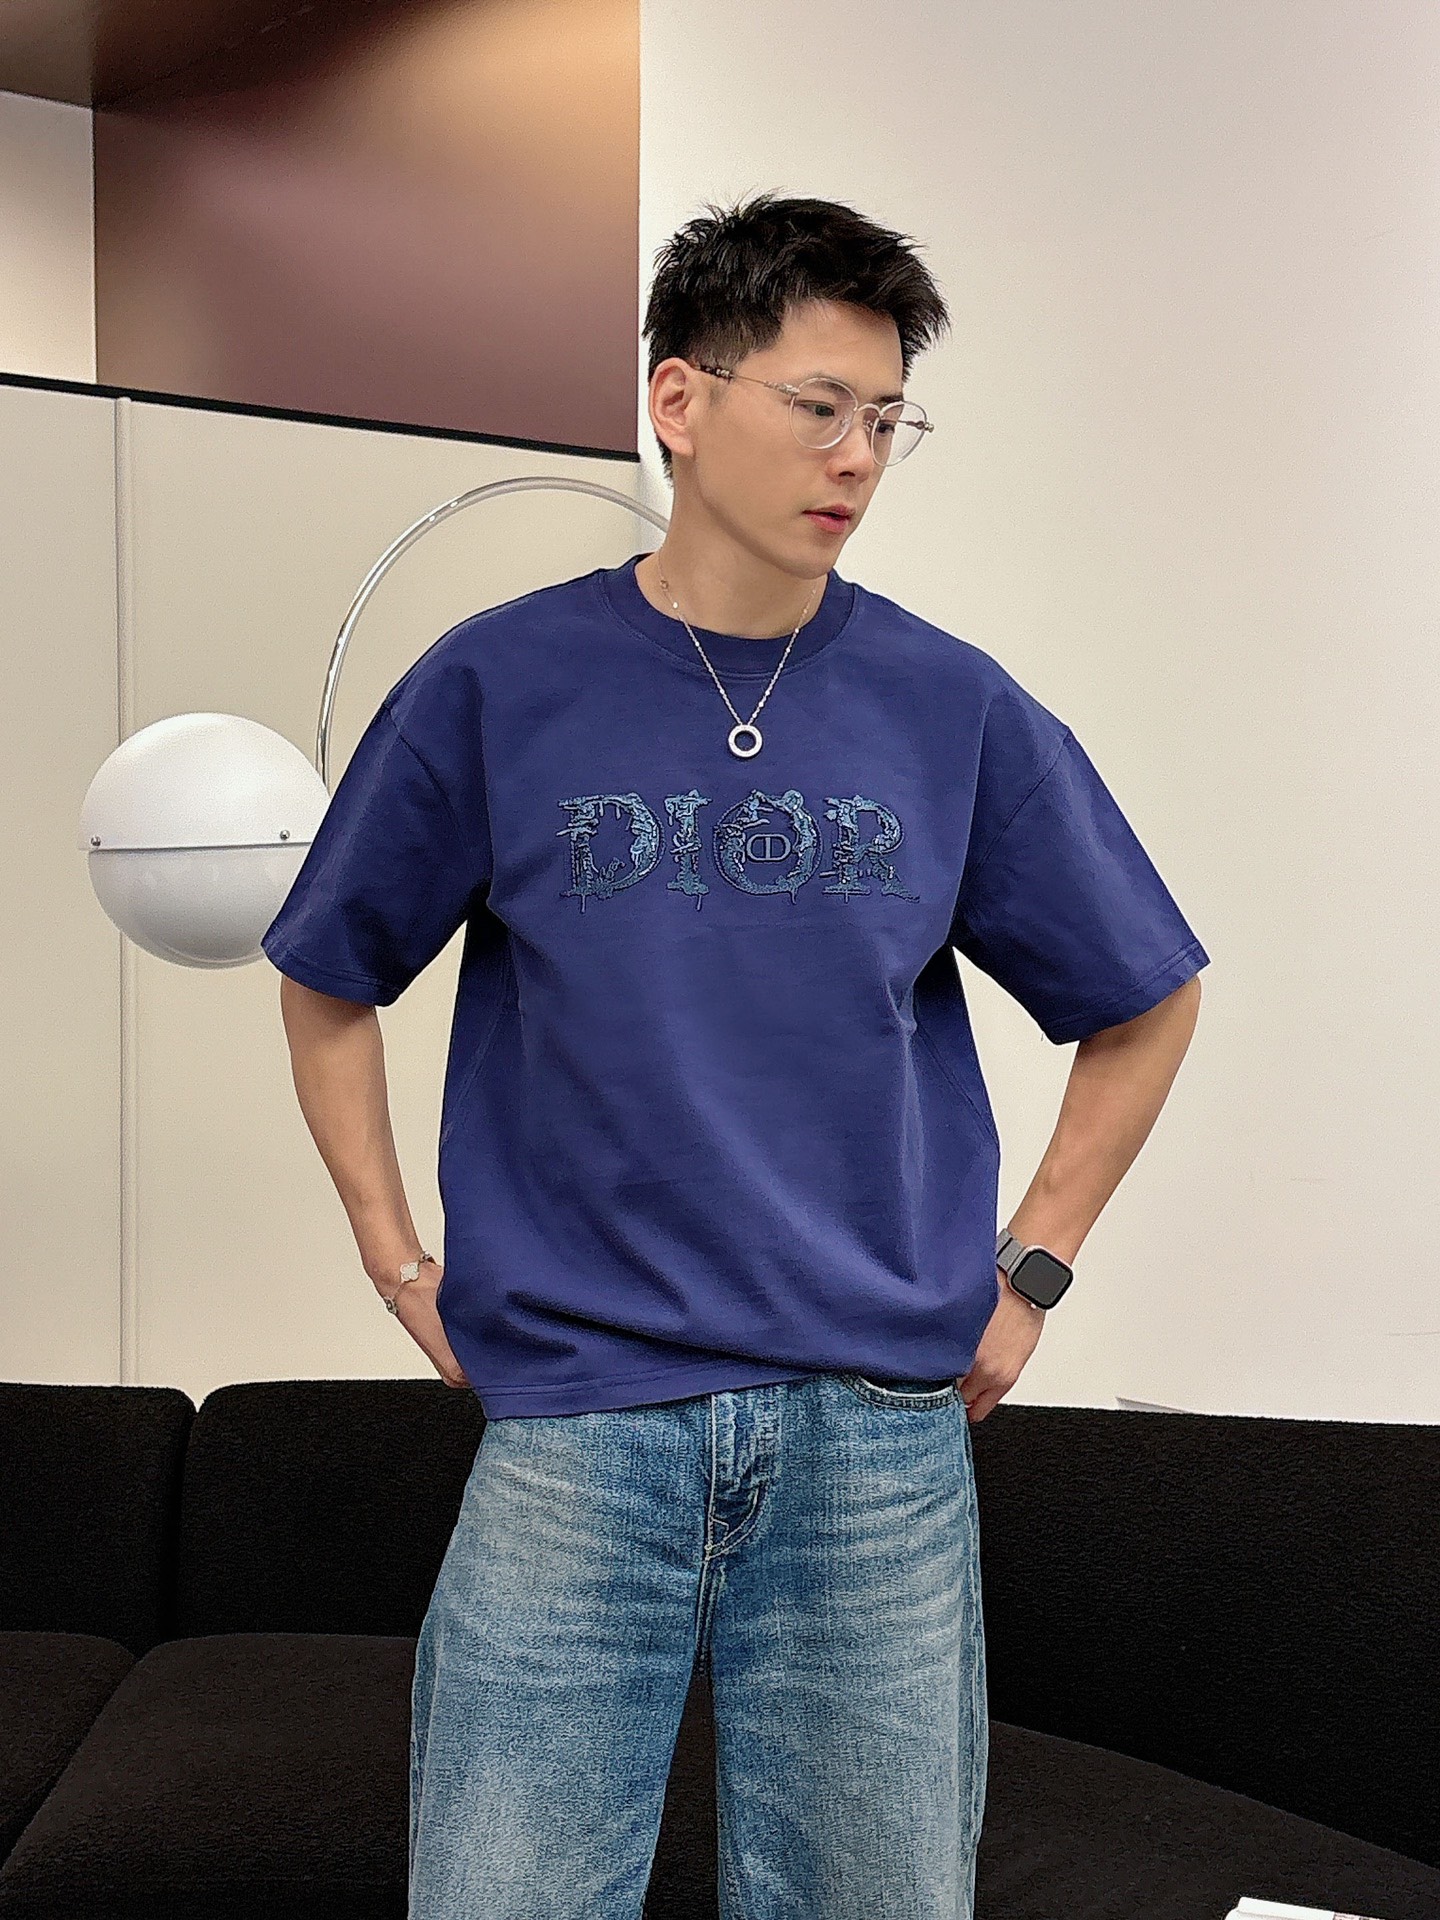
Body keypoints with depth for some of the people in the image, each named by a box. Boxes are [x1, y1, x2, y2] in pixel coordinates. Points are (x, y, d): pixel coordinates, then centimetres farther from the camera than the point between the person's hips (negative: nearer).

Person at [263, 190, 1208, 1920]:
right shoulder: (497, 685, 0)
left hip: (884, 1434, 2)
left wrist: (1031, 1275, 9)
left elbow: (1141, 1003, 14)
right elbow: (329, 981, 12)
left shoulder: (958, 709, 3)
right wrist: (393, 1257, 6)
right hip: (570, 1420, -1)